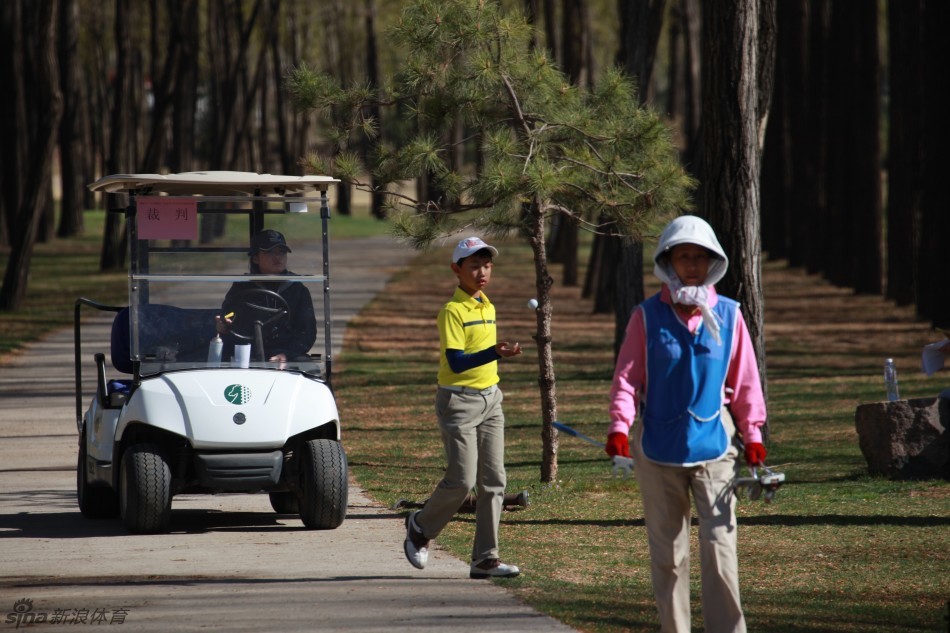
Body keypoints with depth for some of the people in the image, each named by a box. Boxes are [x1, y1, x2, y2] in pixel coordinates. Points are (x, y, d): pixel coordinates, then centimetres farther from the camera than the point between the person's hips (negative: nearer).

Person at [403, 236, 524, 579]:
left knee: (493, 481, 2)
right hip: (459, 400, -8)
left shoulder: (488, 308, 13)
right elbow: (456, 362, -21)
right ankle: (421, 527, 16)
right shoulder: (452, 311, -12)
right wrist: (495, 352, -30)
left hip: (490, 400, 8)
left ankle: (485, 559, 3)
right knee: (462, 480, -10)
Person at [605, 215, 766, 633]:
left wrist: (753, 434, 7)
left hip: (714, 441, 0)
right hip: (659, 443, 0)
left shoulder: (728, 316, 5)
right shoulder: (647, 317, 1)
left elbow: (744, 380, 9)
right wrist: (620, 425, -14)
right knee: (666, 548, 7)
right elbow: (627, 376, 0)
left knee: (719, 543, -8)